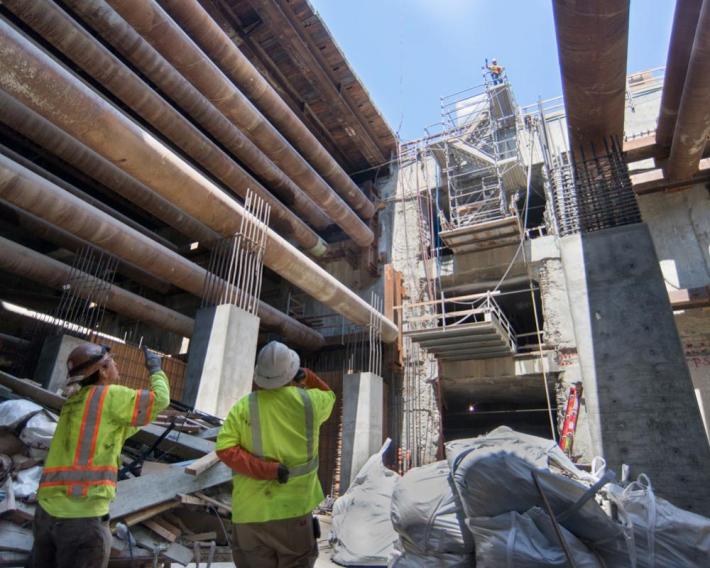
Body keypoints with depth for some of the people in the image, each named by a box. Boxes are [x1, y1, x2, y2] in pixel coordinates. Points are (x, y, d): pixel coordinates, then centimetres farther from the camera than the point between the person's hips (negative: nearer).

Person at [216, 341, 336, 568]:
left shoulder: (244, 407, -6)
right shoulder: (309, 401, -7)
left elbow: (225, 449, -15)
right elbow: (329, 397, 15)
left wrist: (267, 469, -16)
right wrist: (306, 375, 4)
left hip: (250, 510, 1)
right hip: (293, 506, -1)